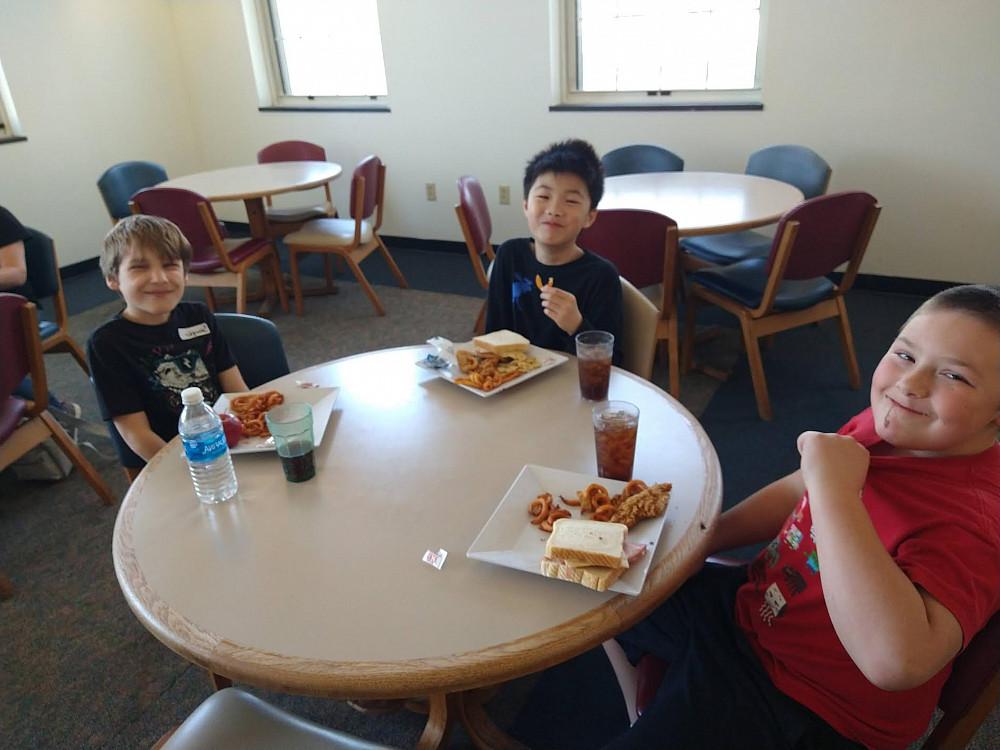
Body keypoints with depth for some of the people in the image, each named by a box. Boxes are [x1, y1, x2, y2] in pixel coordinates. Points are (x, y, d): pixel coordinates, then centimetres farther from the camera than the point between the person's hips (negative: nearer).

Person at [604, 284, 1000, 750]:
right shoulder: (888, 424, -7)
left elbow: (896, 661, -44)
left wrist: (834, 487, -41)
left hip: (803, 711, -7)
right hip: (747, 601, 8)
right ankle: (647, 707, 42)